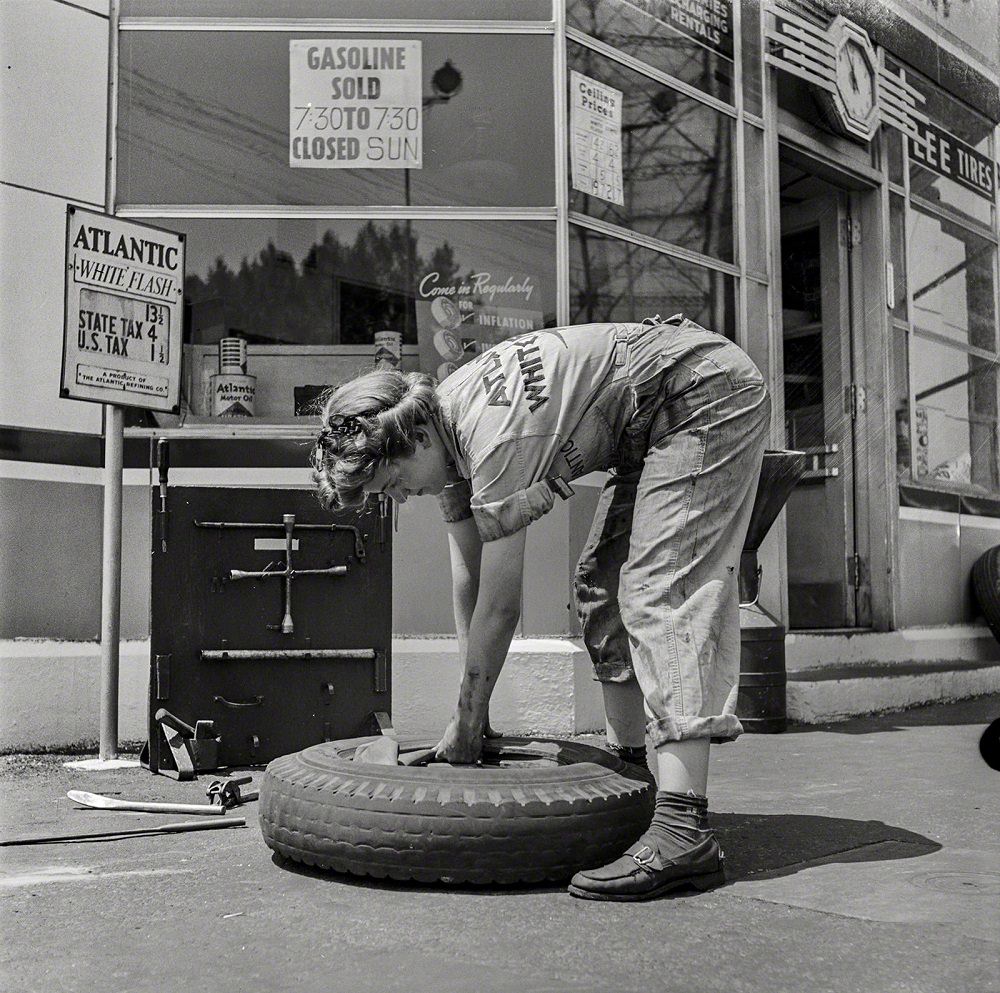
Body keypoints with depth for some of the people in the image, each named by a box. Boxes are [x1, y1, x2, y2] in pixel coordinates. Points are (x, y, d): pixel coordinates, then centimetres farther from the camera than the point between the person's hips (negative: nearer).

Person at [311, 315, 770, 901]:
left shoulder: (495, 437, -29)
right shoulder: (445, 421, -1)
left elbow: (500, 606, -21)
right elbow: (467, 577, 5)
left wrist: (467, 721, -9)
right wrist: (473, 707, 8)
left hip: (714, 395, -10)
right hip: (656, 422, 10)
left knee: (661, 592, -21)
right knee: (602, 584, 9)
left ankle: (685, 834, -27)